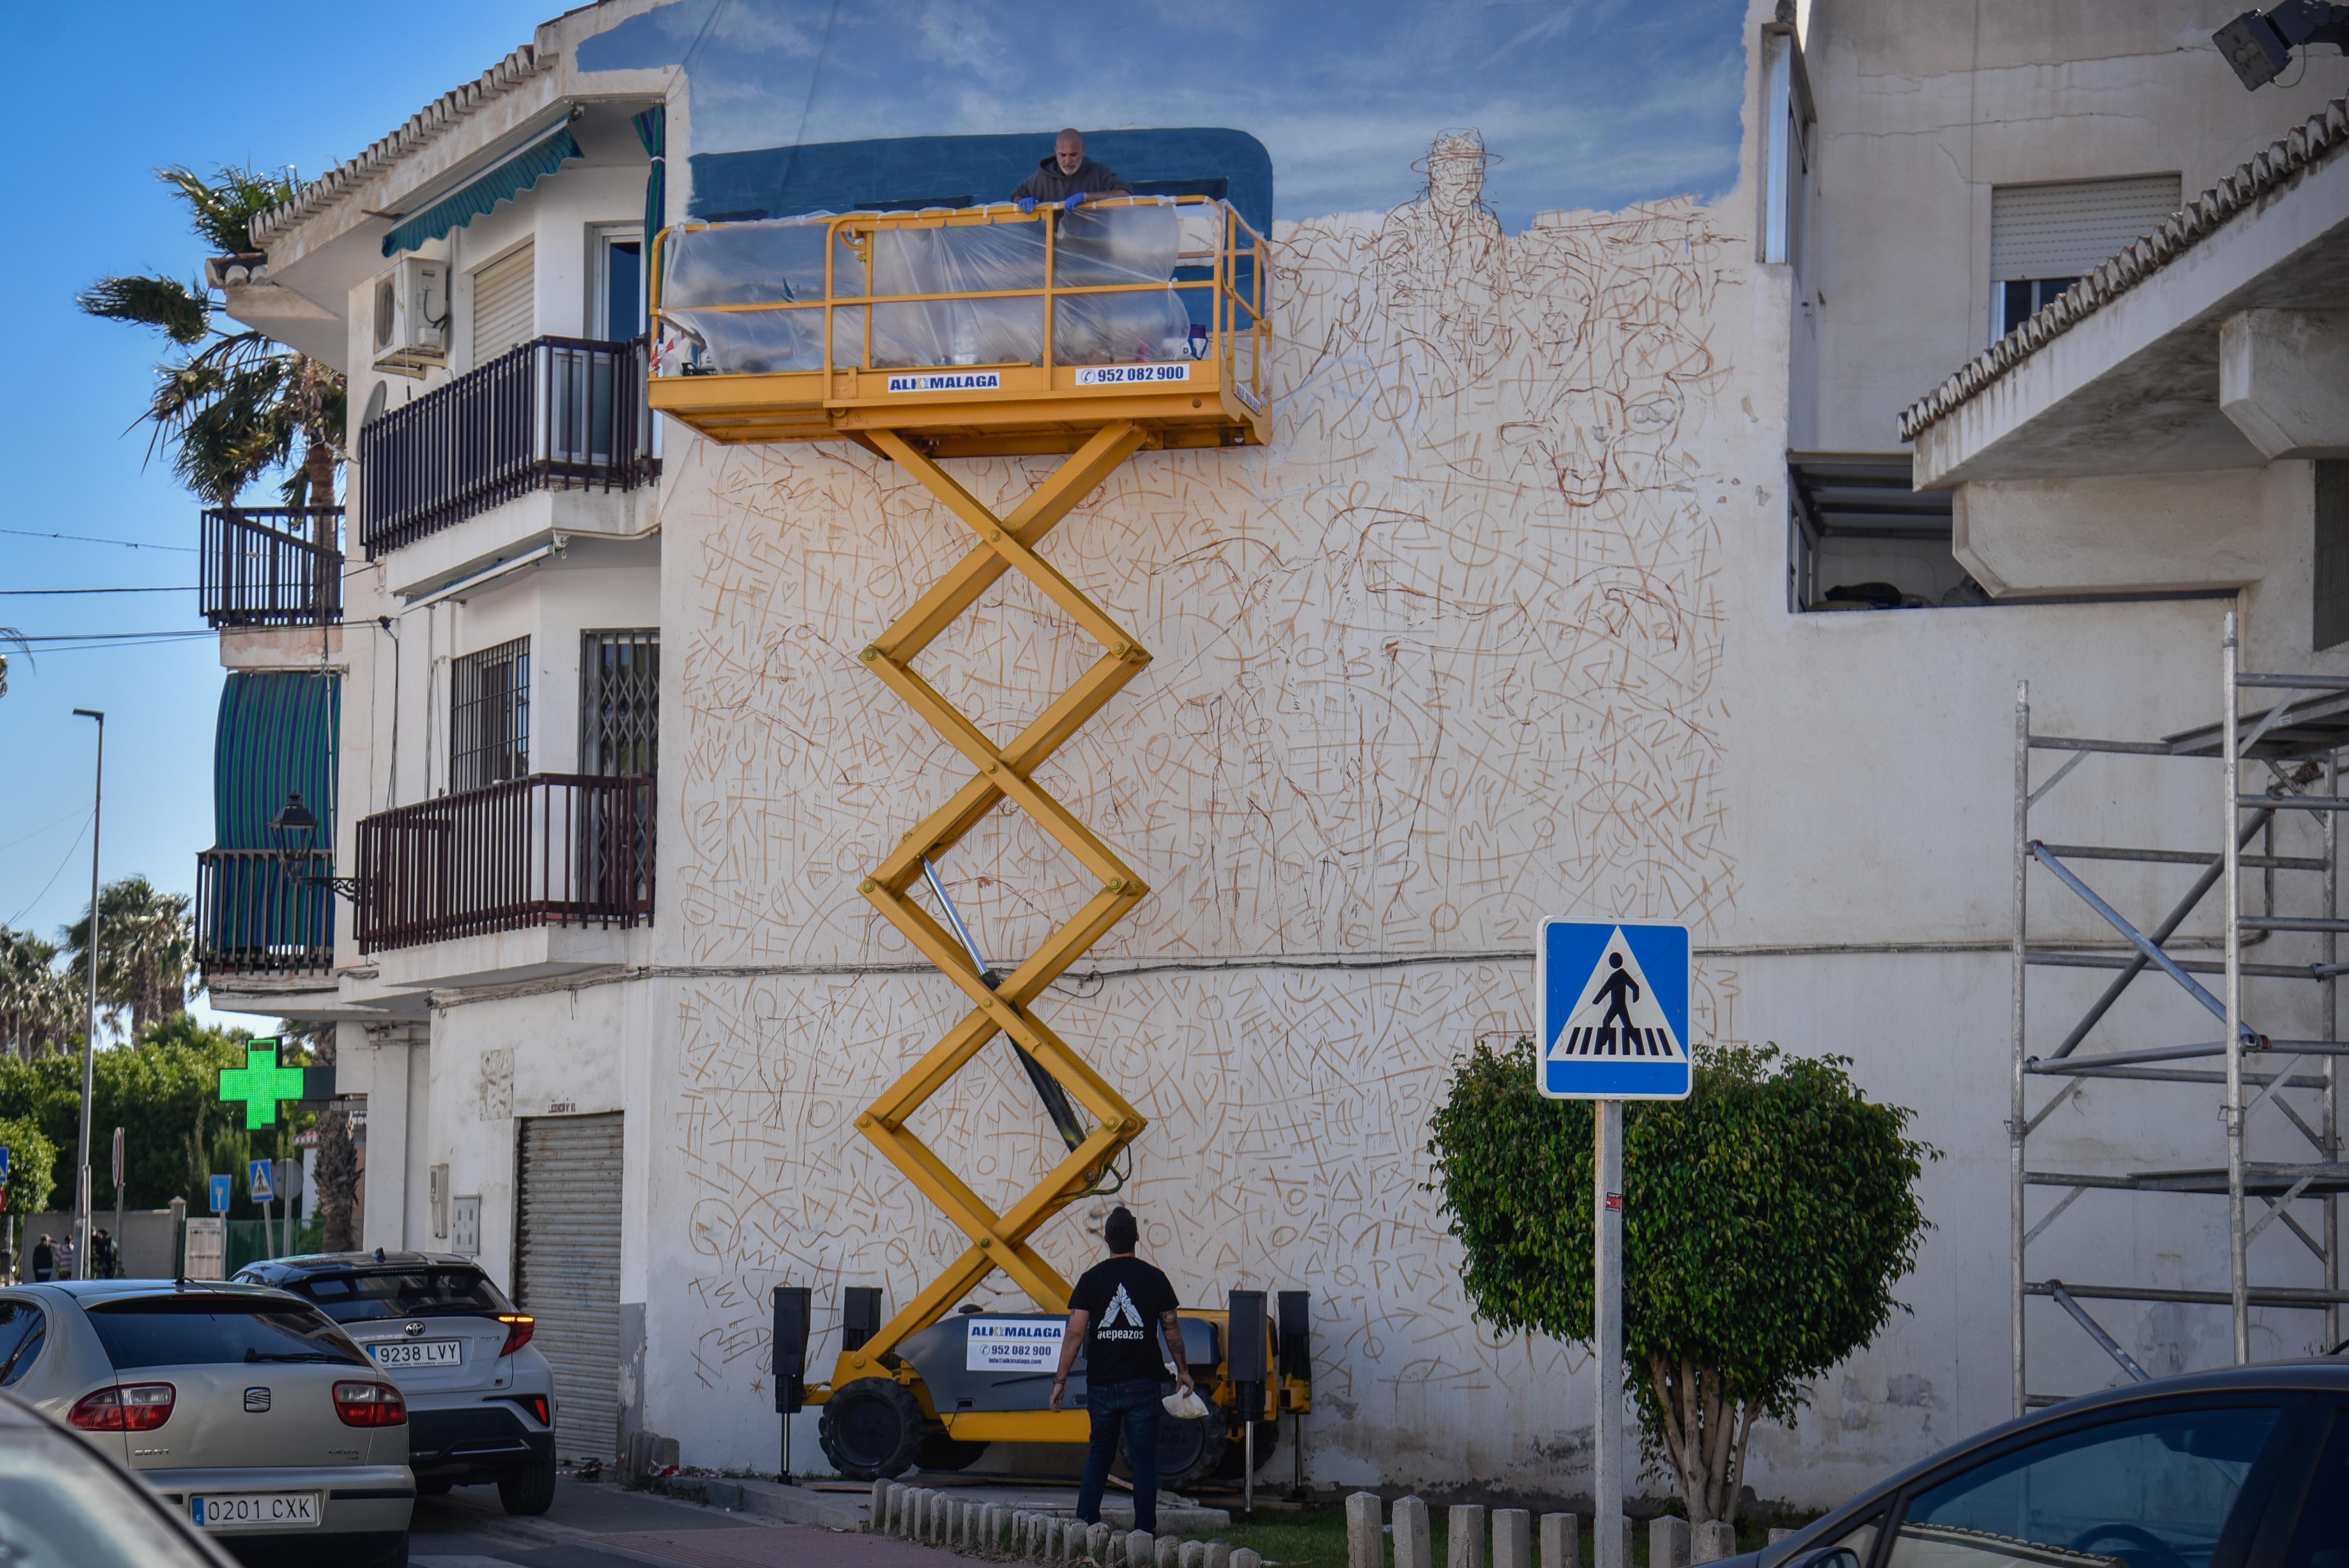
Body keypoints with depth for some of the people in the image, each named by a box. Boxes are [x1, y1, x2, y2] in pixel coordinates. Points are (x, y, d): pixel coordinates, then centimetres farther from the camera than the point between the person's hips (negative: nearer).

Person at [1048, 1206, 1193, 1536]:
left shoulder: (1092, 1279, -1)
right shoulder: (1155, 1279, 0)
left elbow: (1075, 1332, -5)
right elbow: (1171, 1329, 5)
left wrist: (1060, 1379, 0)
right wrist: (1182, 1370, 19)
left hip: (1102, 1383, 1)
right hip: (1143, 1382, -1)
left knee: (1098, 1456, 14)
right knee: (1144, 1459, 3)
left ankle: (1085, 1523, 10)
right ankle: (1145, 1529, 1)